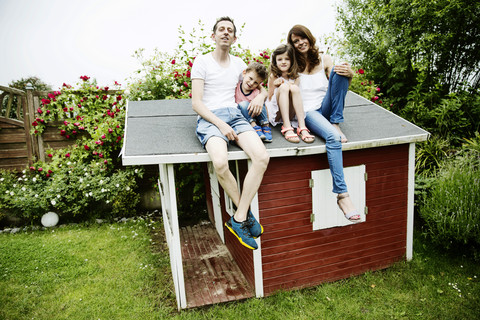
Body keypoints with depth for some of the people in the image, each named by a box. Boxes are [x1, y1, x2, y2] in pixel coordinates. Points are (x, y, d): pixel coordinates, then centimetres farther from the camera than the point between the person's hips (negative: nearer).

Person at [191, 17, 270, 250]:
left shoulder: (239, 64, 21)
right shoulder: (202, 62, 7)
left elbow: (263, 86, 29)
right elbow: (196, 103, -1)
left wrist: (260, 96, 3)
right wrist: (220, 124, -15)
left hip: (235, 115, 4)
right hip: (209, 118, -4)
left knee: (262, 157, -26)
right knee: (220, 163, -35)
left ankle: (238, 219, -18)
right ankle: (246, 214, -9)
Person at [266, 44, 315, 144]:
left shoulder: (295, 77, 8)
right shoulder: (273, 76, 1)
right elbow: (270, 98, 1)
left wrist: (291, 87, -14)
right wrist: (274, 85, -14)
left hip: (290, 112, 2)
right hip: (275, 112, -2)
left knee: (294, 88, -23)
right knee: (284, 86, -25)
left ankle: (302, 127, -33)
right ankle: (287, 127, -35)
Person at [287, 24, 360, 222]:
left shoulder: (324, 59, 12)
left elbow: (340, 87, 8)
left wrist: (349, 75, -14)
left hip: (327, 108, 3)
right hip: (308, 113, -3)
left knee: (338, 70, -20)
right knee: (333, 137, -35)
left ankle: (336, 123, -19)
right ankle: (342, 195, -35)